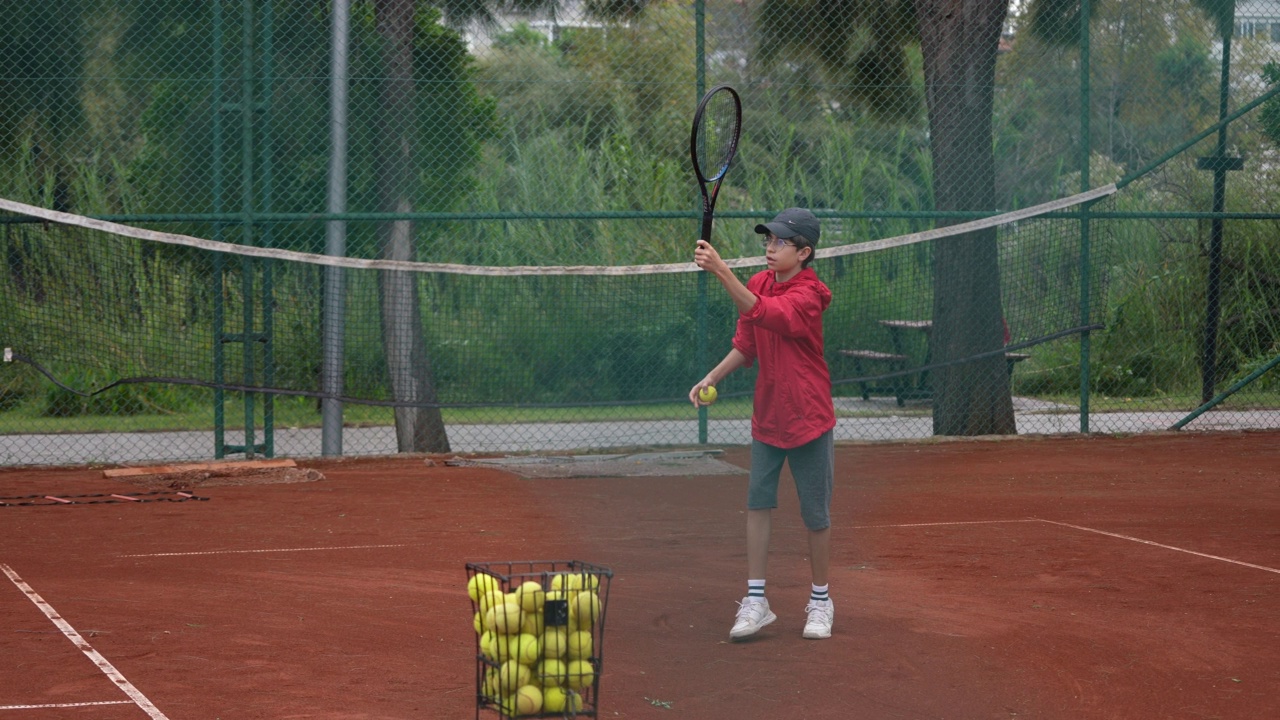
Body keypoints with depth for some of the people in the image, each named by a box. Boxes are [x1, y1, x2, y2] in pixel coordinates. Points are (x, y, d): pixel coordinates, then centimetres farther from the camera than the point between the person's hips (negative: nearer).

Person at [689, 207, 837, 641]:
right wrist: (712, 378, 3)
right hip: (767, 417, 6)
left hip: (809, 419, -6)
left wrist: (720, 271, -47)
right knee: (758, 503, 1)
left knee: (815, 514, 3)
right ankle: (755, 601, 5)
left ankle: (820, 601, 18)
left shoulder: (806, 297, -19)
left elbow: (762, 314, -39)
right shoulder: (759, 284, 3)